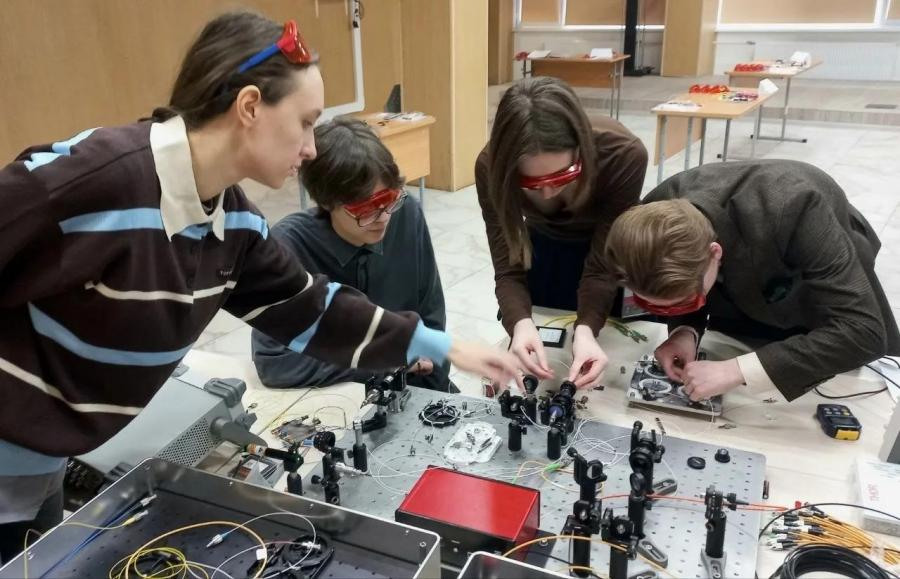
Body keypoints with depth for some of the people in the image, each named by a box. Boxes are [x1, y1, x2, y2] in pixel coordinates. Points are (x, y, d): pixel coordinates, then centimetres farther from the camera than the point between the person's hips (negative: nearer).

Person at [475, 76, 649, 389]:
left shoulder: (623, 155, -40)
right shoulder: (492, 166, -35)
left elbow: (602, 266, -35)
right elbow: (509, 269, -32)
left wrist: (586, 329, -52)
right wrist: (521, 324, -53)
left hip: (607, 245, -1)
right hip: (544, 243, 2)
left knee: (608, 340, 12)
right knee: (535, 345, 16)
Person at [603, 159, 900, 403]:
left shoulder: (791, 212, -48)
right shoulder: (660, 216, -33)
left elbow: (865, 331, -48)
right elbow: (680, 284, -11)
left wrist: (738, 369, -54)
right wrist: (684, 330, -33)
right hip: (744, 291, 3)